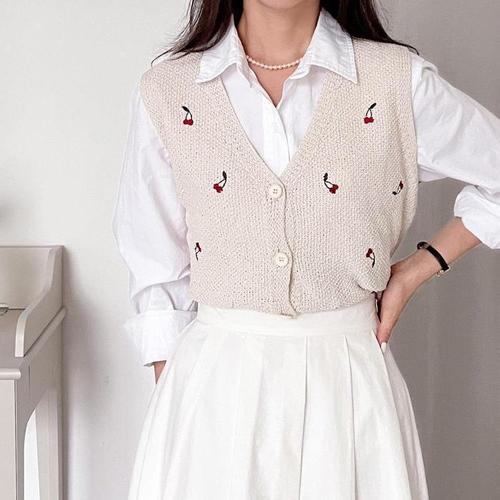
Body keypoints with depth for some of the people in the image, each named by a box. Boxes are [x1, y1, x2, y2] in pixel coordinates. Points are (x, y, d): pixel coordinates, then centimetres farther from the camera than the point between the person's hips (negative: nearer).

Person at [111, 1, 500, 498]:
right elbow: (157, 274, 2)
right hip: (214, 382, 1)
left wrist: (416, 270, 1)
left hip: (348, 381, 0)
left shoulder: (398, 80, -6)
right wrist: (172, 407, 2)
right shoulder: (165, 93, -3)